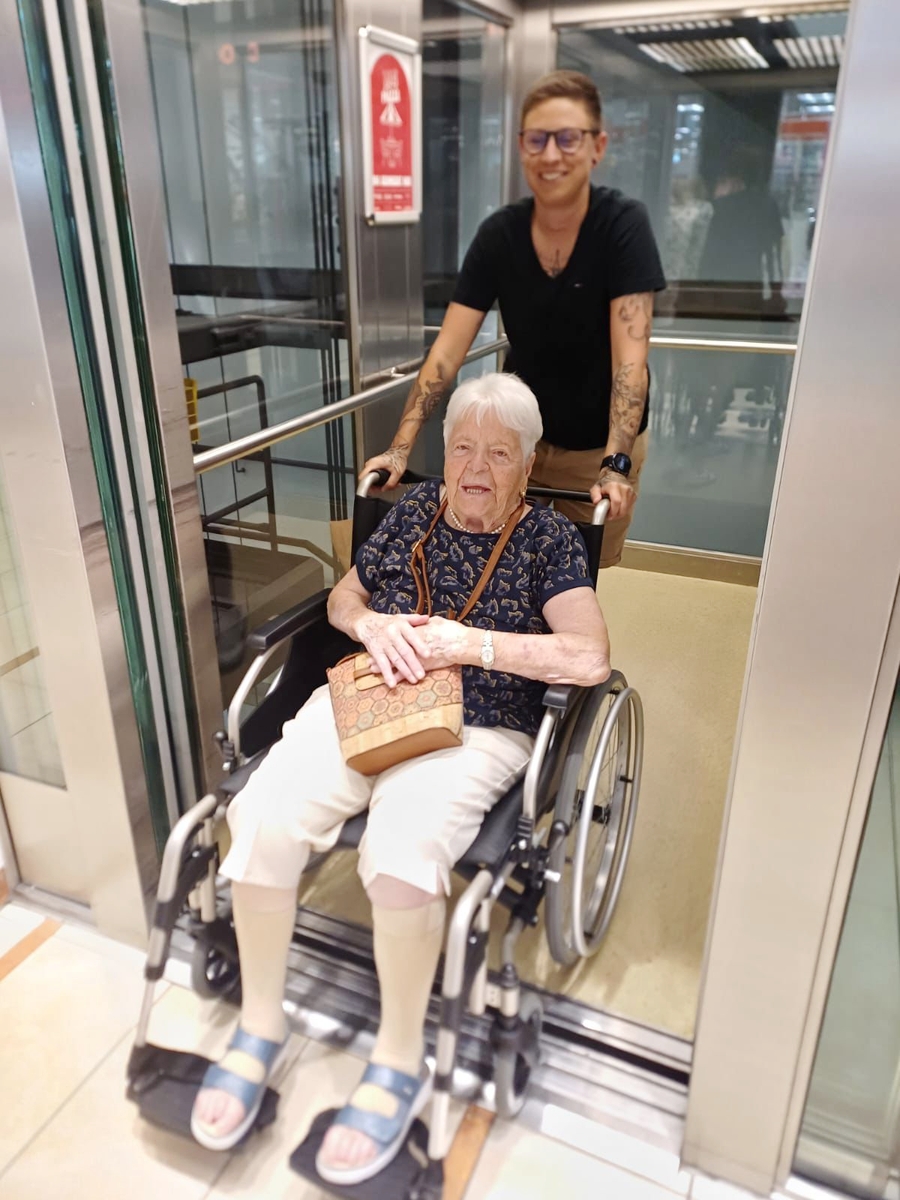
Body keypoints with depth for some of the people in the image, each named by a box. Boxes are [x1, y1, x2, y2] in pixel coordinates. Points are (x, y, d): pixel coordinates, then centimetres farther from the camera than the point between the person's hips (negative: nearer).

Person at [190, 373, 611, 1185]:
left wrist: (466, 642, -15)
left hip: (472, 731, -4)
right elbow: (340, 600, 20)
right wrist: (372, 625, -5)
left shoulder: (549, 538, 2)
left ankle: (400, 1064, -5)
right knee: (263, 818, -22)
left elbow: (591, 660, -11)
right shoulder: (414, 509, 13)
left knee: (401, 854, -32)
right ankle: (260, 1025, 2)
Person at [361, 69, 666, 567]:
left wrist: (616, 465, -37)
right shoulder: (499, 233, -9)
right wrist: (400, 448, -21)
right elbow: (447, 349, -12)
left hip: (598, 447, -2)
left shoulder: (623, 223, -17)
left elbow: (630, 354, -26)